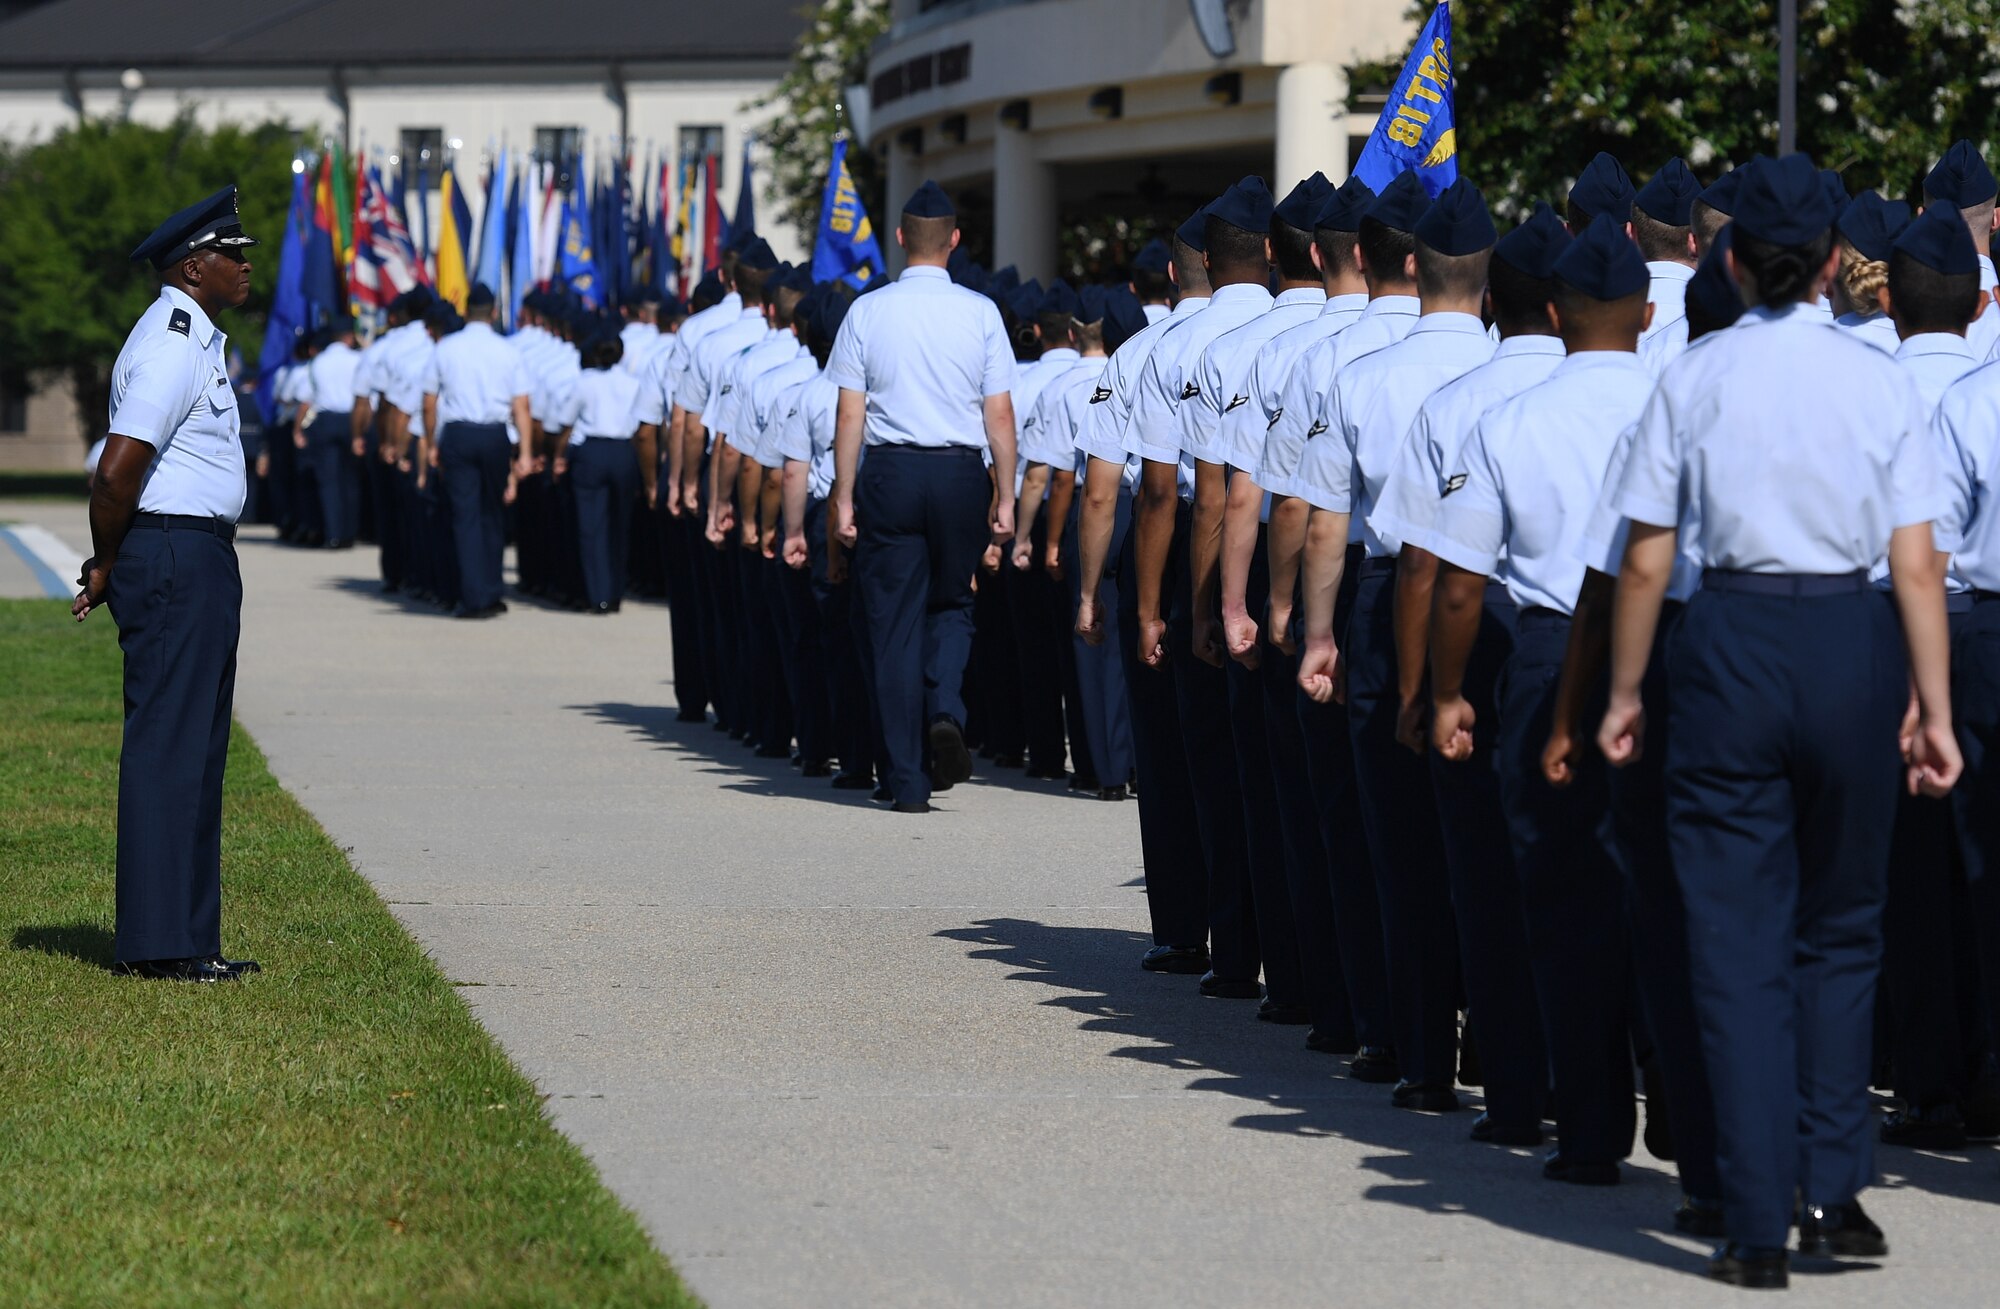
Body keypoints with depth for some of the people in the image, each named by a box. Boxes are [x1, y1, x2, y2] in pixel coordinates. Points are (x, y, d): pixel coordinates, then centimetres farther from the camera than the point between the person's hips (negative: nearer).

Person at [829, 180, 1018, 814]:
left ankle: (910, 781, 5)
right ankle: (946, 709, -9)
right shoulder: (980, 312, -1)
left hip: (889, 475, 0)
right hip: (961, 475, 1)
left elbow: (849, 415, -2)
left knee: (895, 621, 5)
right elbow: (1000, 414, -1)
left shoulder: (867, 311, -1)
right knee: (951, 605, 20)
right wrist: (1005, 497, 6)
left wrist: (844, 497, 3)